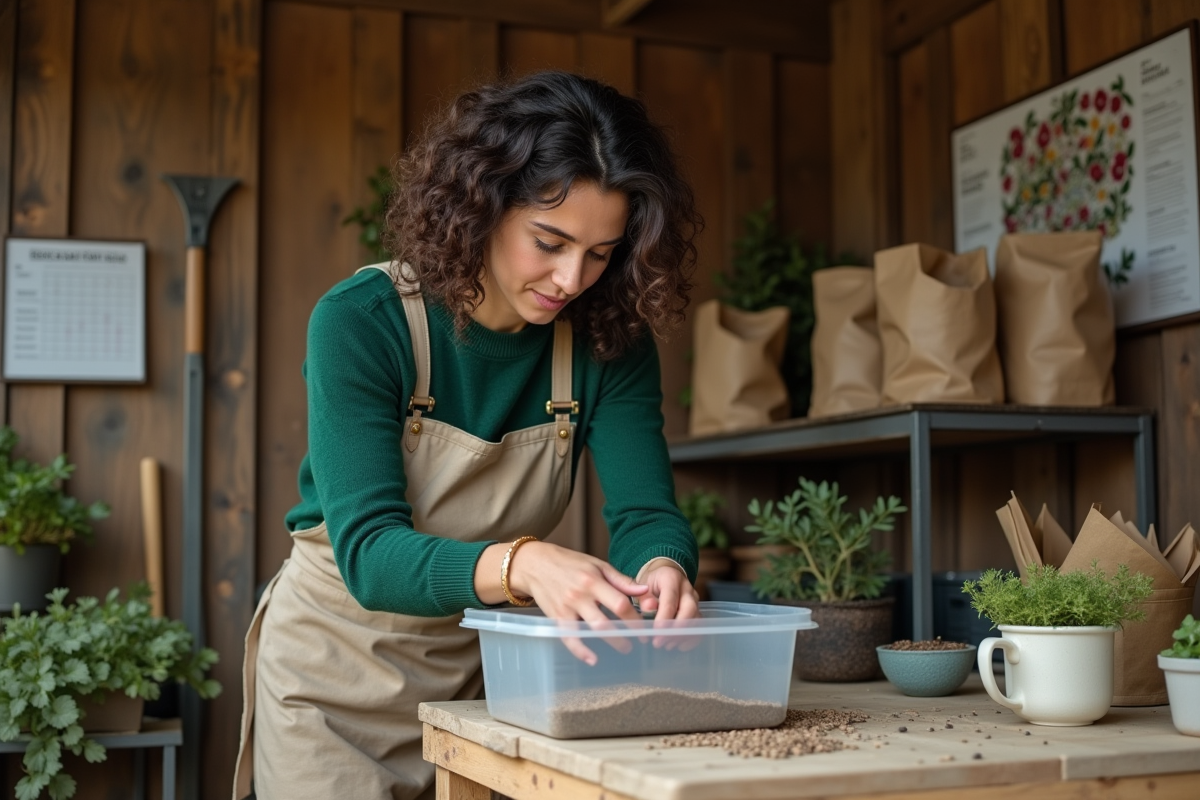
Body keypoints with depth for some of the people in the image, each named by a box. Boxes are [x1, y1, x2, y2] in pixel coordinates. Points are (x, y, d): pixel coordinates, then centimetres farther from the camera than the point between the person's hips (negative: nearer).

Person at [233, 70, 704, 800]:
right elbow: (368, 551, -29)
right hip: (341, 670, -3)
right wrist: (520, 564, -47)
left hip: (492, 670, 4)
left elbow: (646, 513, -16)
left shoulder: (610, 340, -11)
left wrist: (664, 568, -40)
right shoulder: (359, 322, -23)